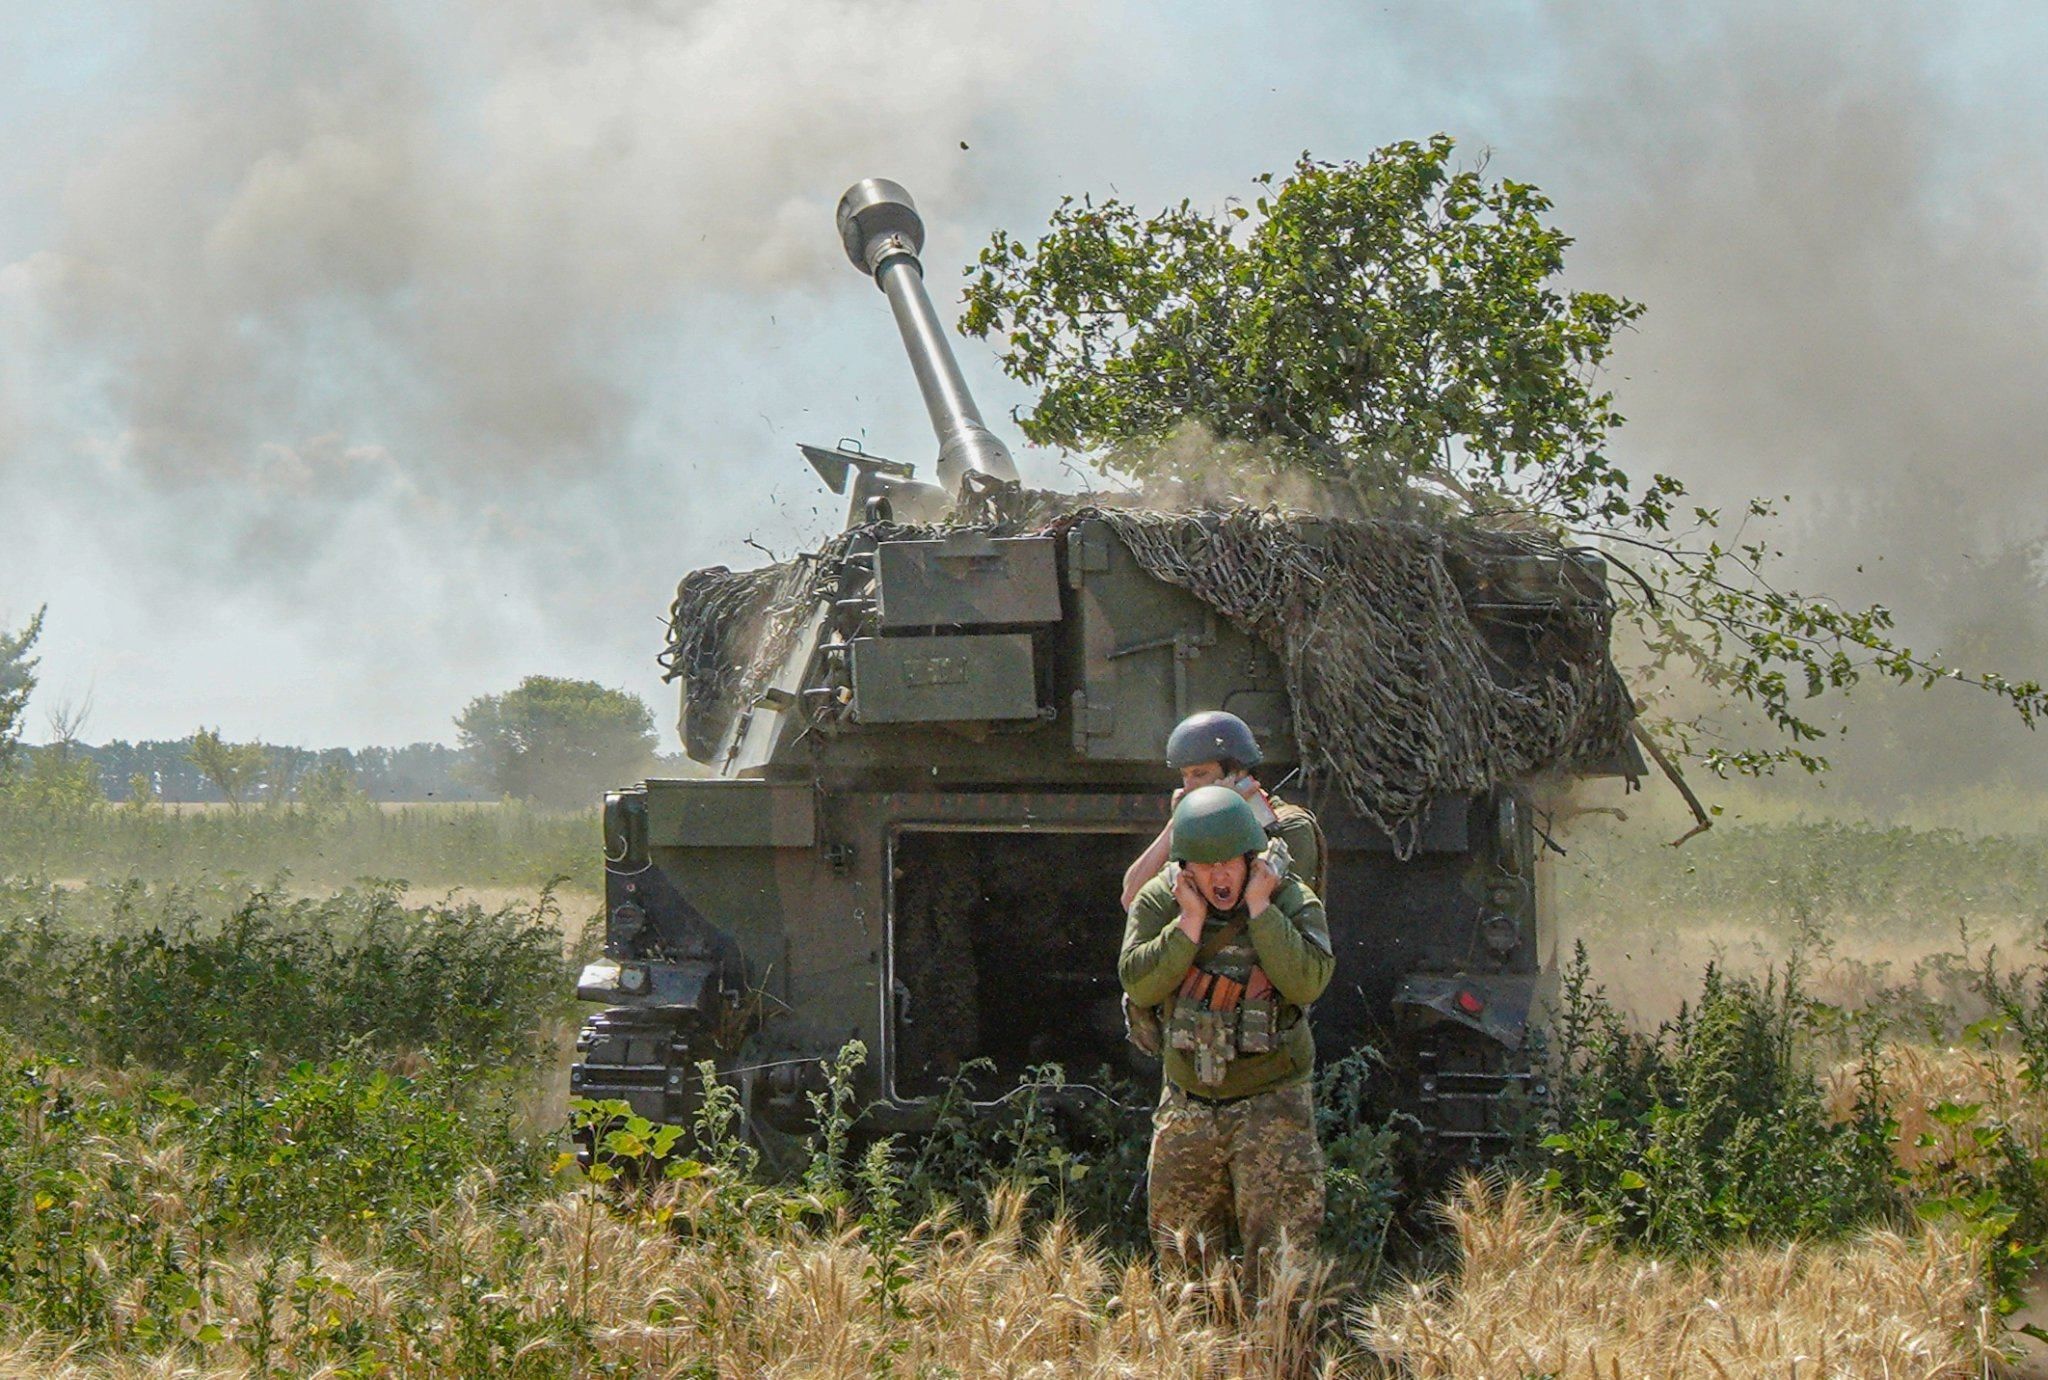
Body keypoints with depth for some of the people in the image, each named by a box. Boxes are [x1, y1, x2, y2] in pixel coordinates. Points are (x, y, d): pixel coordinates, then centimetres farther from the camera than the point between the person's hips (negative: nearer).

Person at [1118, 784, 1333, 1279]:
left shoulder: (1291, 899, -10)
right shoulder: (1159, 900, -3)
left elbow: (1307, 981, -25)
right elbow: (1140, 985, -15)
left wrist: (1258, 907, -25)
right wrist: (1190, 921, -22)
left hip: (1271, 1101, -3)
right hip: (1188, 1102, 3)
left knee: (1280, 1247, -12)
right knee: (1179, 1244, 10)